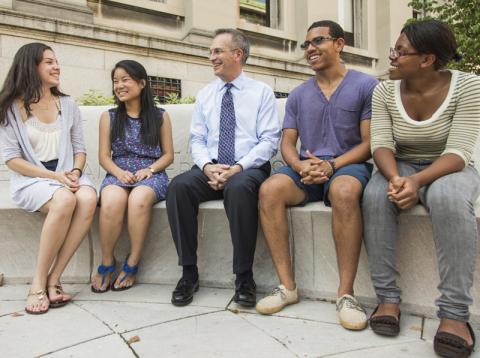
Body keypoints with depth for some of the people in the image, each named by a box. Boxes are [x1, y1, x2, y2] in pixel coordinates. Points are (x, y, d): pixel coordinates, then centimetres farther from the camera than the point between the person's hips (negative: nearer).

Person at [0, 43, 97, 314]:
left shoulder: (68, 105, 13)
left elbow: (80, 148, 13)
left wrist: (75, 172, -9)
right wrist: (54, 176, -15)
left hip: (67, 176, 3)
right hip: (31, 180, -3)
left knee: (88, 198, -32)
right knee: (65, 200, -36)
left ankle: (53, 279, -24)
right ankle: (39, 282, -21)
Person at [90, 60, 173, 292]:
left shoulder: (160, 116, 10)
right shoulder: (108, 117, 14)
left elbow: (168, 155, 8)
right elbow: (104, 156, 9)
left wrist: (149, 170, -11)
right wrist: (119, 172, -12)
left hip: (151, 175, -1)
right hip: (118, 175, 1)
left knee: (139, 199, -37)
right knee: (111, 201, -35)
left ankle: (132, 265, -19)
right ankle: (106, 263, -15)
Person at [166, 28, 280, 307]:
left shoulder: (262, 92, 7)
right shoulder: (205, 95, 18)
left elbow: (269, 140, -3)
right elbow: (197, 140, 12)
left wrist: (238, 167, -17)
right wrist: (208, 166, -10)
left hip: (249, 169, -3)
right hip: (210, 169, 4)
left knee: (239, 187, -38)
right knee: (179, 185, -27)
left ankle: (244, 278, -23)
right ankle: (189, 273, -16)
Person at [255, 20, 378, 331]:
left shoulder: (366, 85, 3)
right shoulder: (298, 95, 16)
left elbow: (369, 142, -4)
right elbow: (287, 143, 10)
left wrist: (331, 165, -19)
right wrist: (301, 166, -13)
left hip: (347, 165, -3)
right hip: (306, 169, 4)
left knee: (344, 191, -39)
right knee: (269, 190, -27)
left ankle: (346, 293, -27)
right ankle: (287, 286, -20)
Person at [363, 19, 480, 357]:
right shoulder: (385, 91, -4)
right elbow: (382, 144, -11)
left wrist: (418, 180, -37)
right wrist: (396, 178, -32)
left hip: (448, 169, -2)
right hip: (401, 168, 2)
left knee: (449, 198, -38)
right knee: (375, 196, -32)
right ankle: (388, 297, -23)